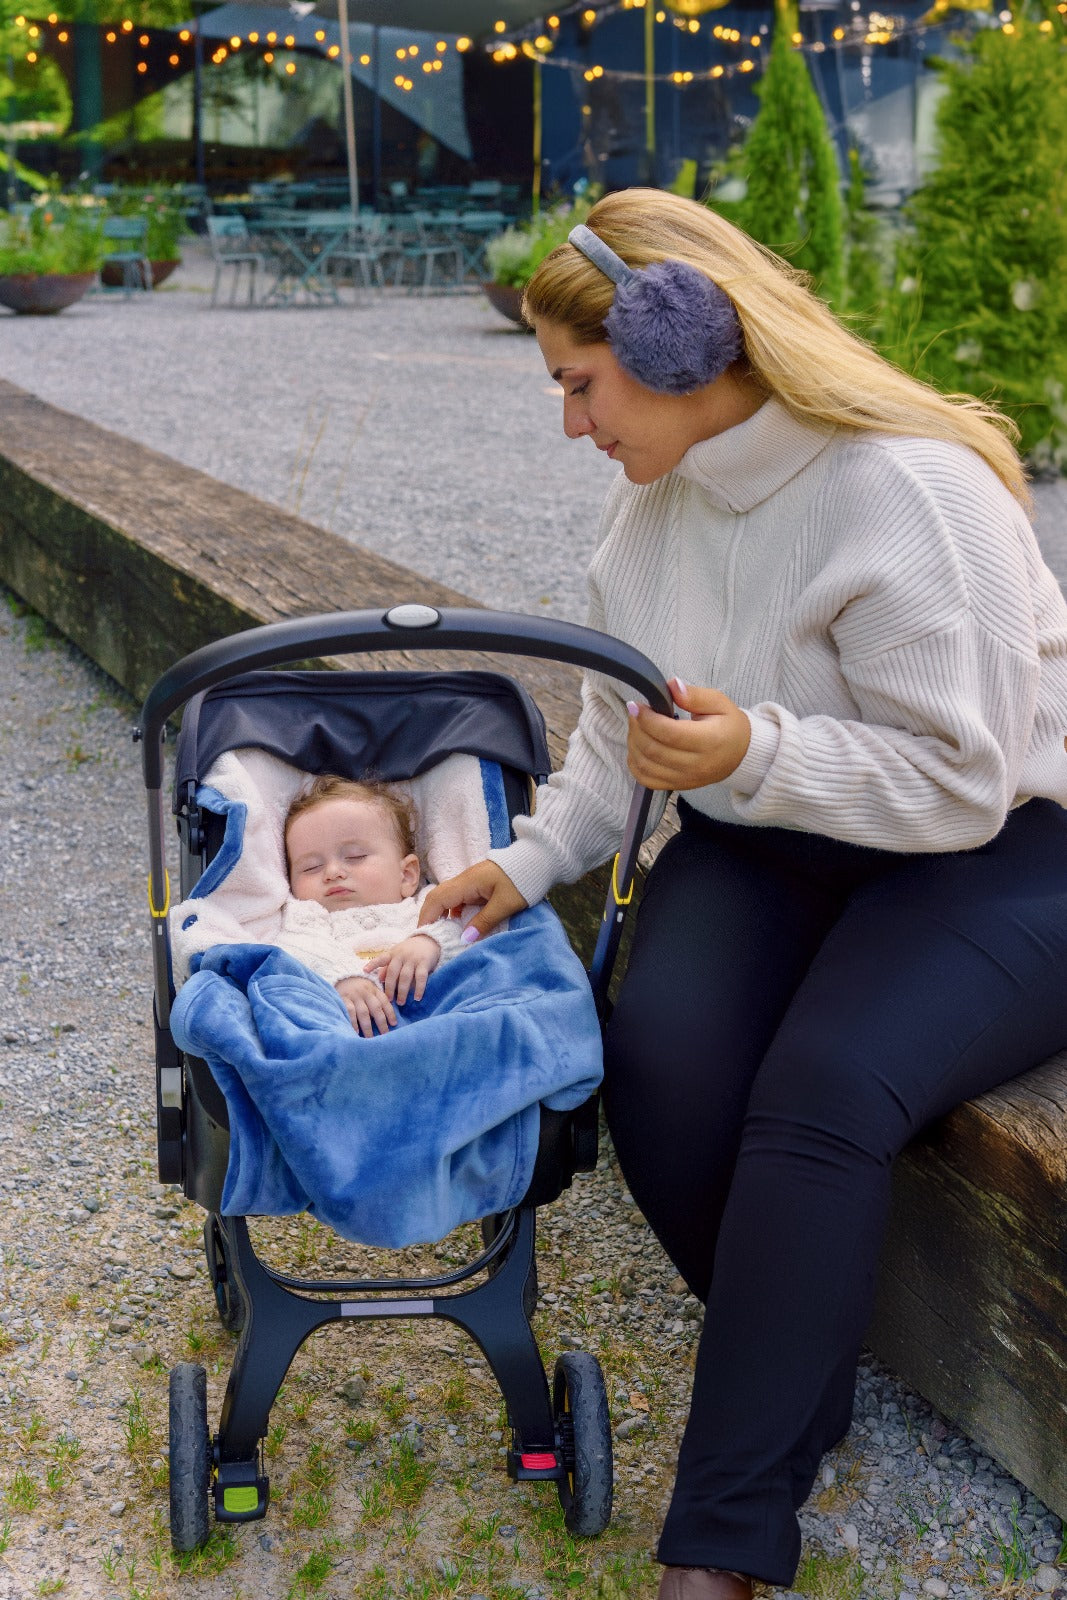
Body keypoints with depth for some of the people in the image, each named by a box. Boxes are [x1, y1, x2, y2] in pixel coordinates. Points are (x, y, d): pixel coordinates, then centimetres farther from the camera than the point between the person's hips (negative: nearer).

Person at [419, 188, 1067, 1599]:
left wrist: (757, 753, -33)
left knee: (819, 1096, -30)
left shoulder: (911, 492, -22)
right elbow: (626, 723, 14)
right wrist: (533, 857, 2)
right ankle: (804, 1383, 3)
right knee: (660, 1060, -23)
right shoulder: (655, 491, 3)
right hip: (765, 847, 6)